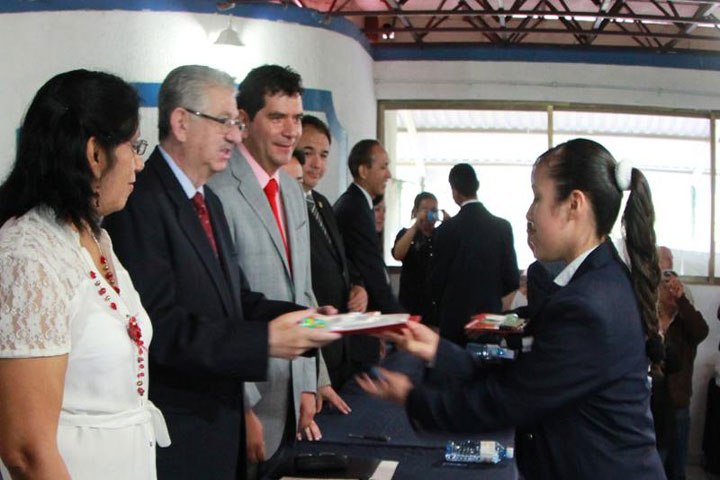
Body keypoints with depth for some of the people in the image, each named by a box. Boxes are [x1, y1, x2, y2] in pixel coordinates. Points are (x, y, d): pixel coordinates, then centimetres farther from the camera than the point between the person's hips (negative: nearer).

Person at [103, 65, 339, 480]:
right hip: (174, 430, -9)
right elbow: (158, 325, -25)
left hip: (220, 413, 9)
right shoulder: (141, 201, -18)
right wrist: (265, 341, -26)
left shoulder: (209, 200, 15)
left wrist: (301, 317, -4)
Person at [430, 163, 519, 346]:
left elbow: (436, 280, -5)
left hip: (455, 318, -3)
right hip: (491, 314, 3)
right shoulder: (503, 226, -2)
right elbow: (513, 280, 1)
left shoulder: (447, 229, -11)